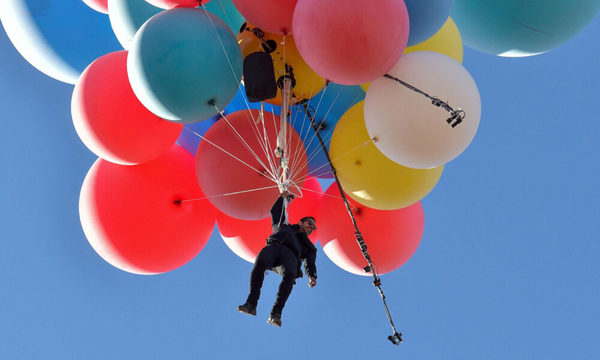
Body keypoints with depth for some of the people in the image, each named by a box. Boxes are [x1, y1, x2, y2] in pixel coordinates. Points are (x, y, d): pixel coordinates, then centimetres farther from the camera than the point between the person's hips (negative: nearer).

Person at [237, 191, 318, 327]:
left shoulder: (309, 247, 35)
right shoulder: (284, 227, 42)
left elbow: (310, 264, 17)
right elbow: (275, 211, 51)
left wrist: (312, 277, -3)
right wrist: (283, 197, 49)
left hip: (290, 254, 0)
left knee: (290, 274, -37)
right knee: (260, 262, -37)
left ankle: (275, 314, -42)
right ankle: (251, 304, -38)